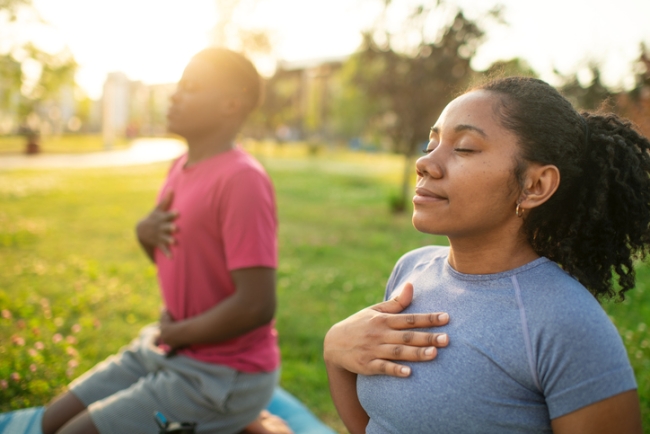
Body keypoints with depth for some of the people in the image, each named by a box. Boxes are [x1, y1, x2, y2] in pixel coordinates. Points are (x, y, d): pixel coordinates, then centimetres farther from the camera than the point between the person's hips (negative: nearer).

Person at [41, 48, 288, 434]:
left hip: (224, 378, -8)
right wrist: (146, 232, -5)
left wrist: (174, 333, -12)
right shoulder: (182, 166, 5)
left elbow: (257, 306, -27)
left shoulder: (243, 180, -23)